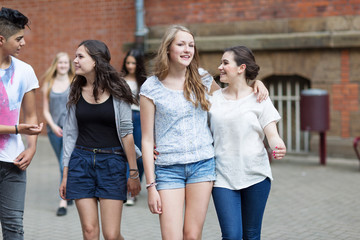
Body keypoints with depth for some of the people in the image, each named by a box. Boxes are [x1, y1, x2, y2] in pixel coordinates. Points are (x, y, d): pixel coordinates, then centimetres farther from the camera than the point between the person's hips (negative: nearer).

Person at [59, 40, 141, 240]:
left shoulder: (116, 91, -3)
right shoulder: (77, 92, 8)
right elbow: (71, 134, 11)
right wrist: (65, 175, 10)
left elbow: (126, 133, -4)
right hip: (81, 161, 3)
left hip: (112, 163, -3)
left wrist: (134, 173, -5)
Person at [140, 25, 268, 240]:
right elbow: (147, 140, -2)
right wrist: (151, 186, -6)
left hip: (202, 165, 2)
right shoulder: (151, 88, -2)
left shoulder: (202, 79, 7)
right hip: (168, 168, -2)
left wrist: (256, 83, 6)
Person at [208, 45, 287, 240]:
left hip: (255, 174, -1)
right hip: (223, 177, 1)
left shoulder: (259, 98, 1)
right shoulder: (213, 99, 7)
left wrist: (279, 148, -27)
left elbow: (272, 135, -4)